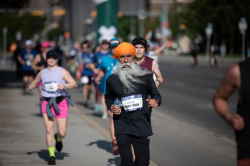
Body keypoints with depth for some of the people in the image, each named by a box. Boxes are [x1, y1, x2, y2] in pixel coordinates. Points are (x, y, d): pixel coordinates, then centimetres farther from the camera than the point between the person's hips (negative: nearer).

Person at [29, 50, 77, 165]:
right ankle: (51, 156, -2)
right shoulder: (42, 73, 13)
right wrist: (31, 86, 4)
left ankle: (58, 138, 36)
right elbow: (35, 82, 28)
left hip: (61, 103, -1)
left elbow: (74, 84, -2)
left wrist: (64, 85, -22)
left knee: (62, 133, -2)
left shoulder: (62, 71, 4)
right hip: (47, 103, 1)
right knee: (49, 130, -12)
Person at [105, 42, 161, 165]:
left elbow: (156, 94, 11)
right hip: (122, 127, 0)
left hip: (142, 124, 0)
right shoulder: (112, 79, 2)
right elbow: (108, 98, 20)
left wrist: (155, 101, -12)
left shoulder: (145, 76, 1)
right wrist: (111, 107, -1)